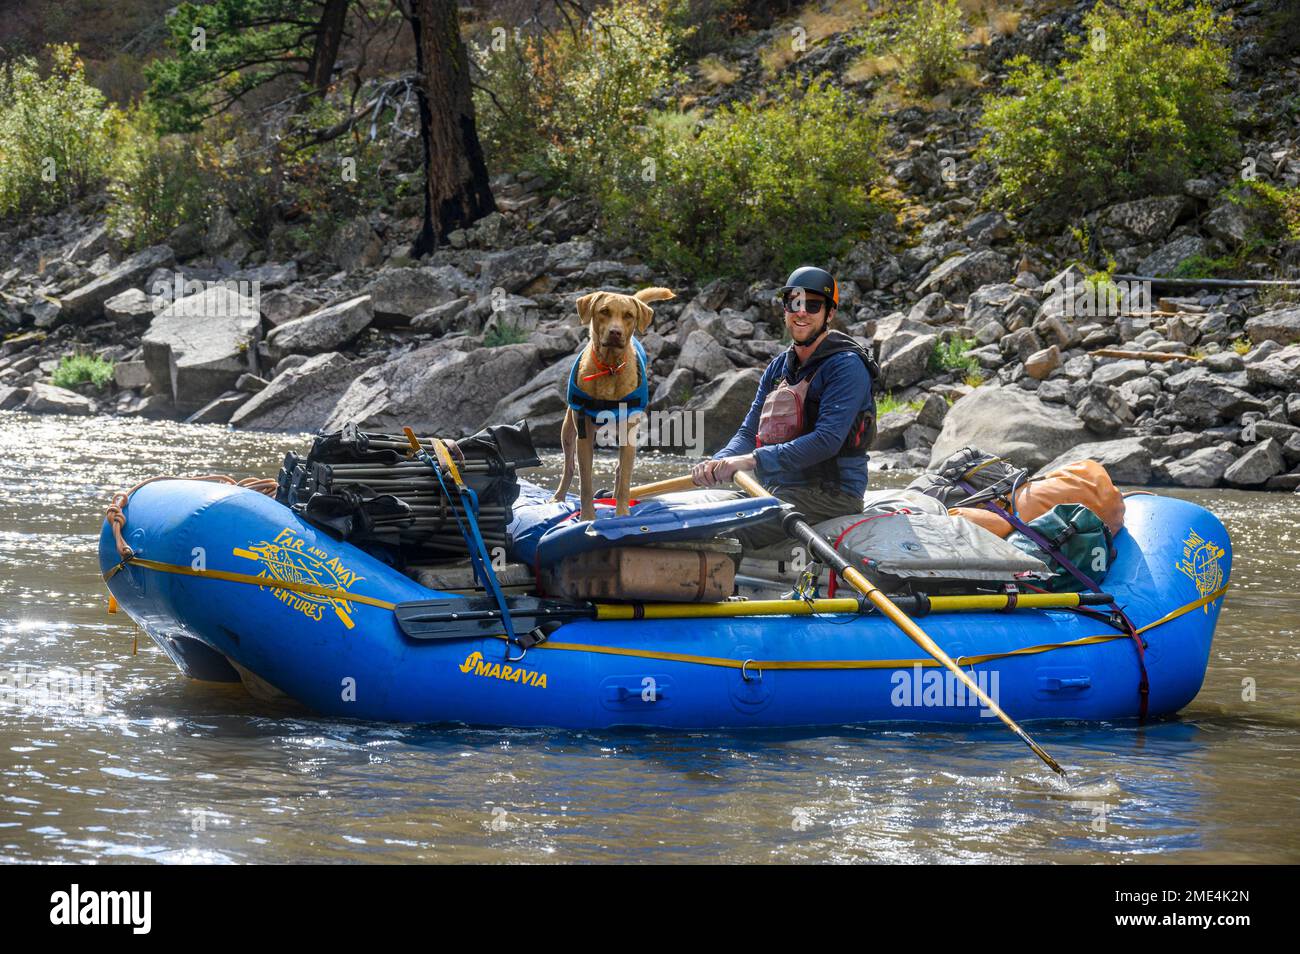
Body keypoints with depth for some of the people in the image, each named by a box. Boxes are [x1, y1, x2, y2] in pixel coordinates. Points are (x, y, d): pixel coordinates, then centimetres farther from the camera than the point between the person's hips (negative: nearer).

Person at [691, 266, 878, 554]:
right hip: (777, 490, 8)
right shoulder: (778, 368, 15)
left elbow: (827, 441, -22)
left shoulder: (846, 366, -10)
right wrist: (718, 463, -11)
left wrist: (753, 460, -27)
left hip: (831, 494, -8)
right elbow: (749, 433, 13)